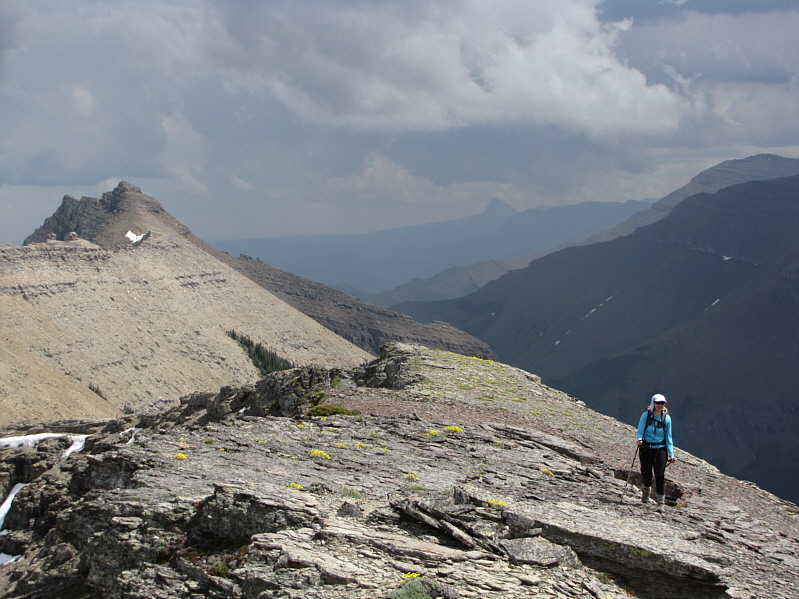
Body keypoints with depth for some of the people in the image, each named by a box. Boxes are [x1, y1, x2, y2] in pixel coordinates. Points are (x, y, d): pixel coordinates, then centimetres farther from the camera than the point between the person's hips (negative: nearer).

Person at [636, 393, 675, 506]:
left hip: (660, 449, 0)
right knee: (646, 474, 5)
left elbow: (668, 437, 6)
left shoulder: (667, 418, 1)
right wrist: (639, 439, -29)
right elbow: (640, 431, -6)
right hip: (646, 448, 0)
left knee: (660, 475, -8)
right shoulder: (646, 415, -3)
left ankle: (660, 500, 1)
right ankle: (646, 488, 38)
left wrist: (671, 454, 1)